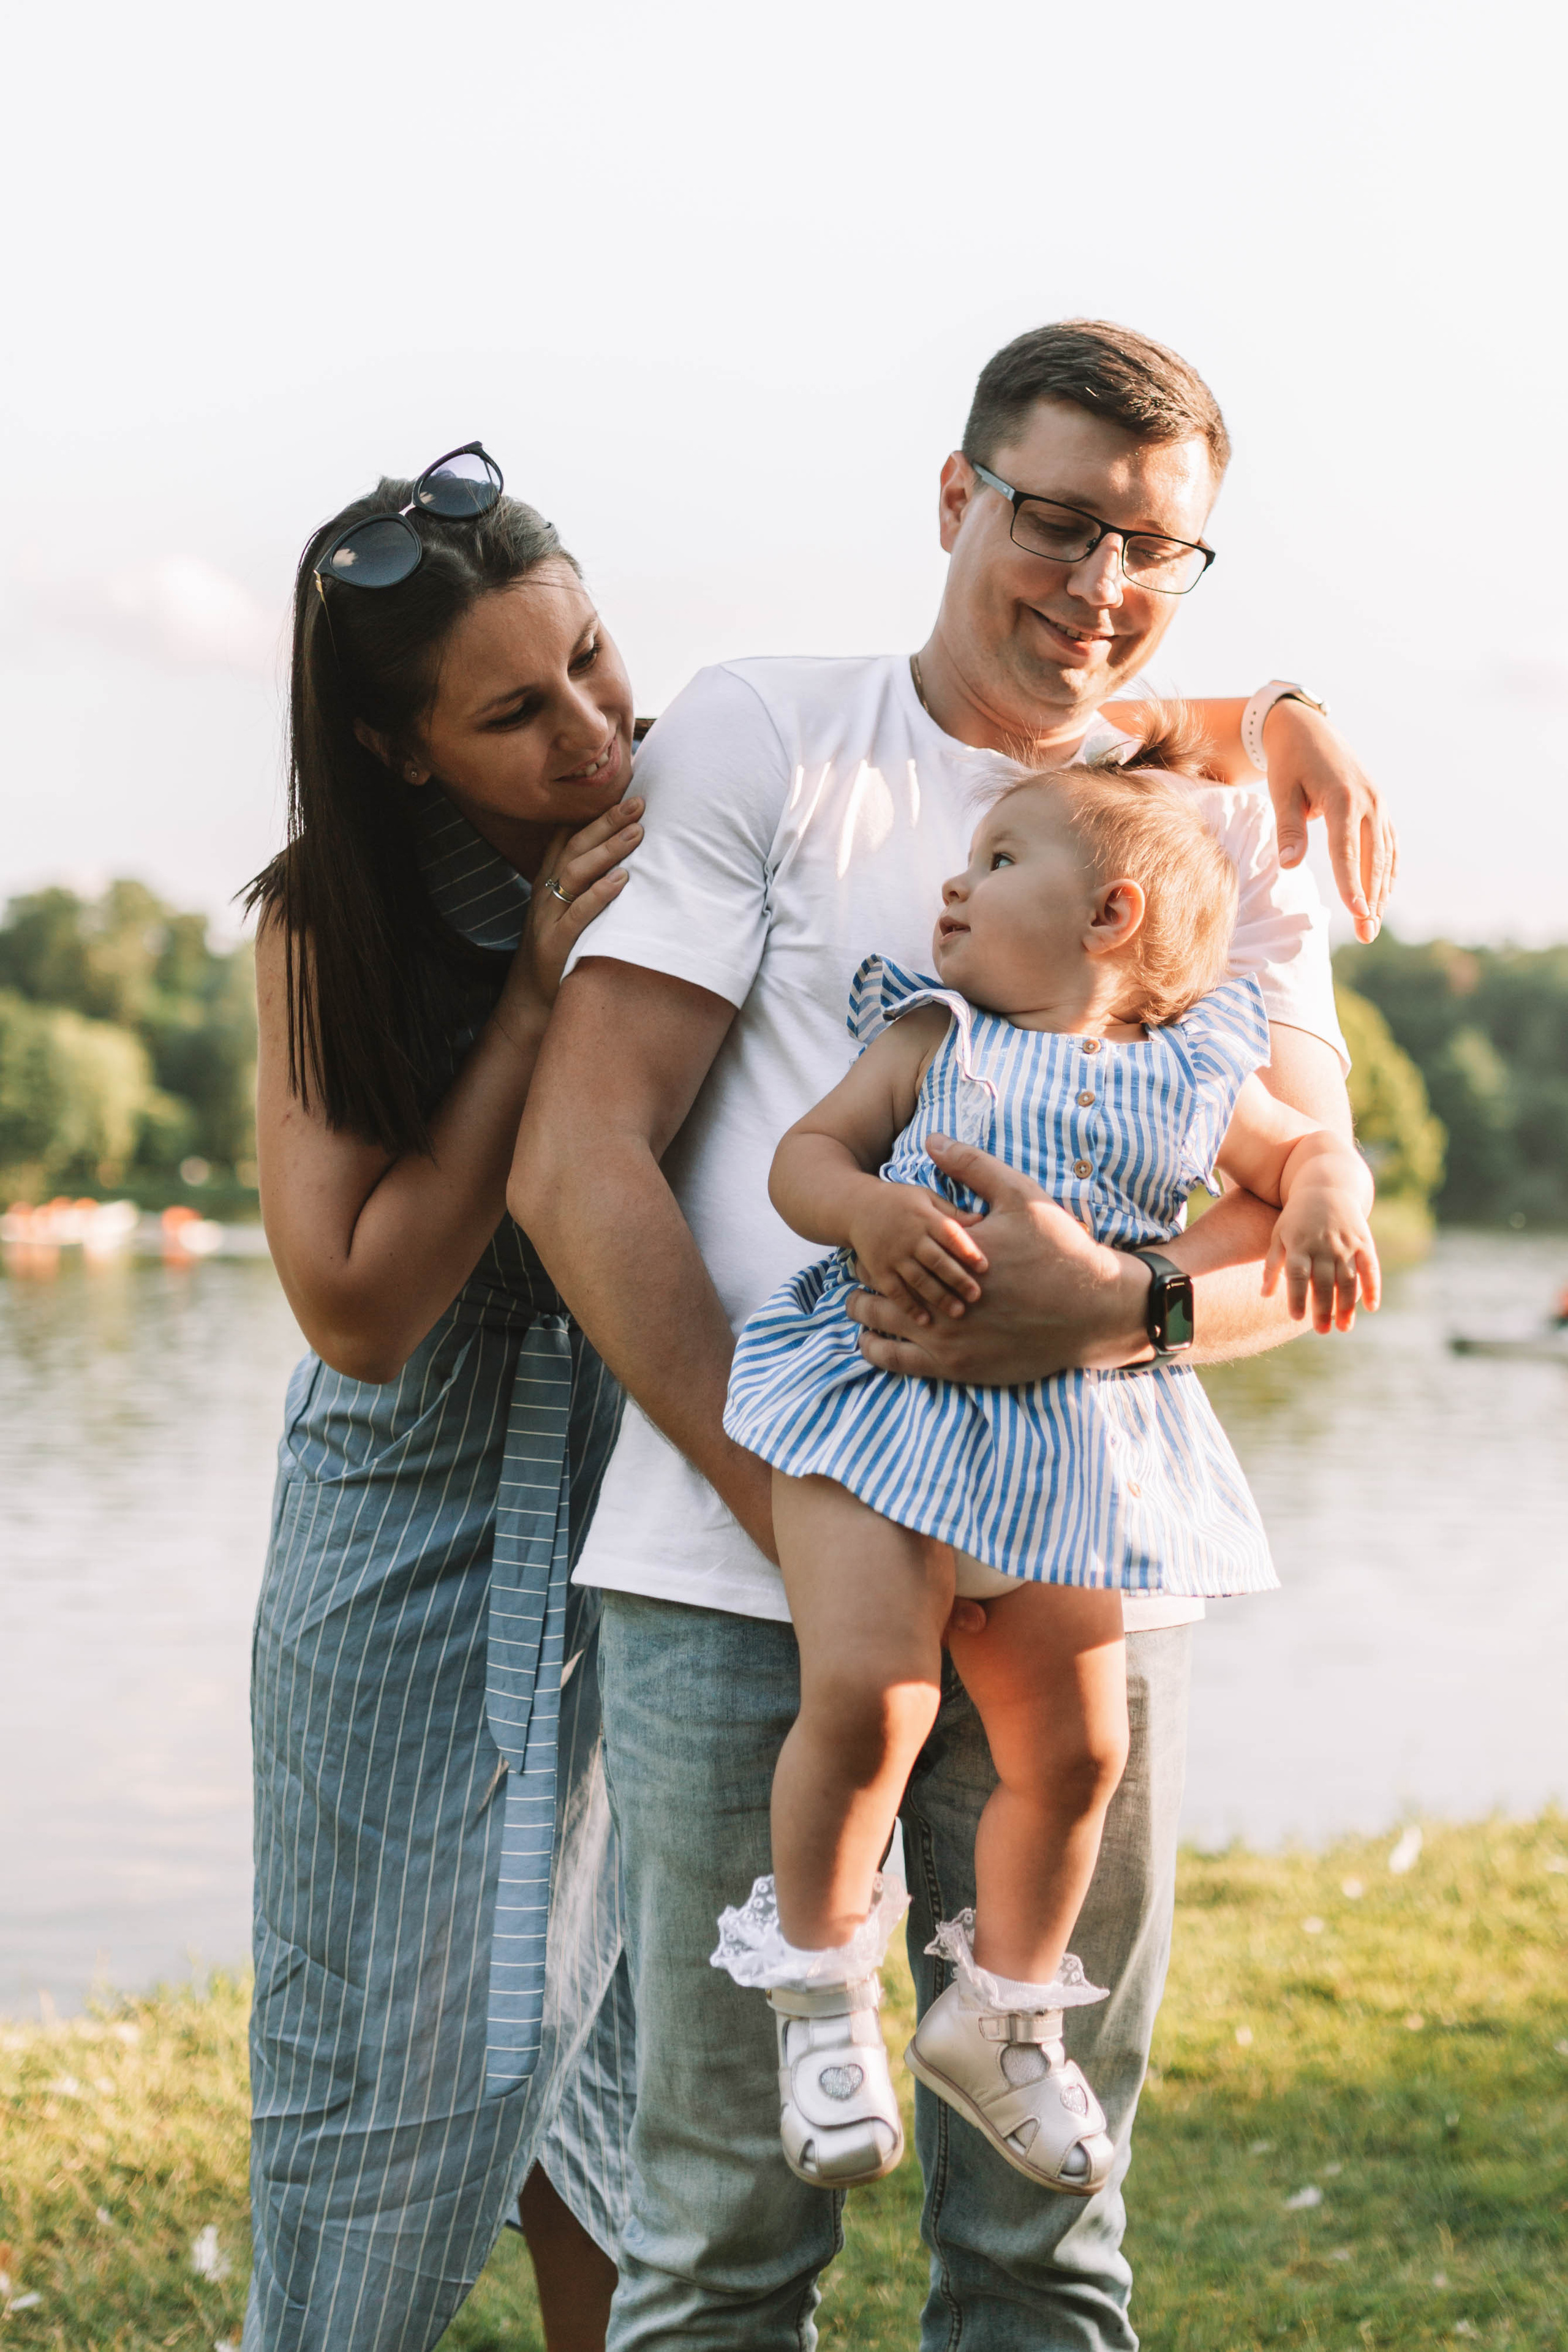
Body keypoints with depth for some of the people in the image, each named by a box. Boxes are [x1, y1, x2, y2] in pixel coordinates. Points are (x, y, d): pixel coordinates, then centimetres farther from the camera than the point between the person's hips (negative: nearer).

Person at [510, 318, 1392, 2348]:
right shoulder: (756, 741, 3)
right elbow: (576, 1165, -4)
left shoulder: (1230, 820, 12)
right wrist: (787, 1507, -12)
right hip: (737, 1574, -2)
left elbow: (1312, 1225, 6)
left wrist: (1123, 1308, -18)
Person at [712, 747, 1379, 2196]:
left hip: (1070, 1443, 3)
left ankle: (1001, 2016, 29)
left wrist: (1327, 1206, -1)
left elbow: (1309, 1147, 23)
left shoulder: (1193, 1080, 11)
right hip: (889, 1395, -2)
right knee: (864, 1692, -20)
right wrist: (869, 1209, -19)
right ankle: (822, 1978, 5)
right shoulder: (933, 1039, 7)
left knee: (1074, 1751, 6)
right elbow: (806, 1152, 3)